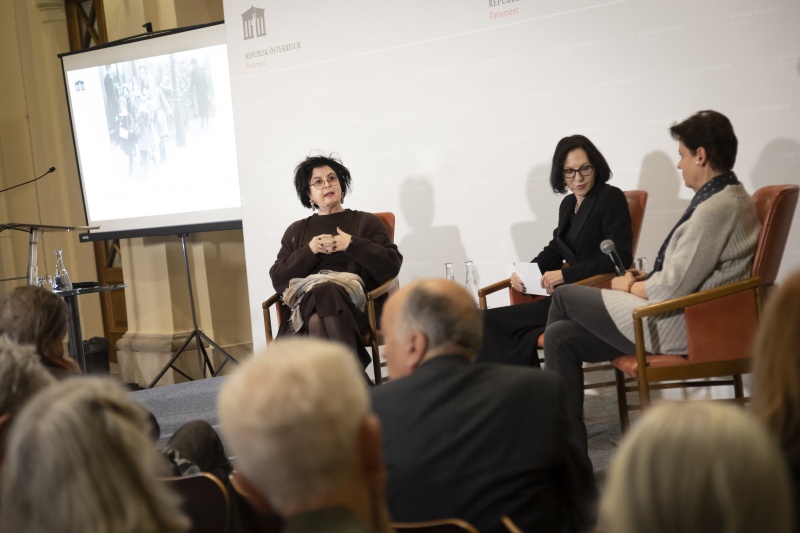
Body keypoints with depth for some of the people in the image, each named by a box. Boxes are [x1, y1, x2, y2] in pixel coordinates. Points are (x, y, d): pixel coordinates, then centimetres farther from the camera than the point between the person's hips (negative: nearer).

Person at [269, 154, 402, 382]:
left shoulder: (366, 222, 19)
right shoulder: (296, 231, 25)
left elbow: (392, 265, 5)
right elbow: (277, 279, 12)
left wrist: (352, 245, -5)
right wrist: (309, 251, -2)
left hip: (354, 301, -2)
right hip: (305, 302, 2)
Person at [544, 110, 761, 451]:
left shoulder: (716, 208, -21)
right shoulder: (730, 196, 11)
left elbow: (672, 289, -23)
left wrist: (629, 287, -5)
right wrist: (647, 278, 7)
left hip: (676, 329, -10)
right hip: (689, 318, 10)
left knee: (565, 297, 4)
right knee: (561, 336, 5)